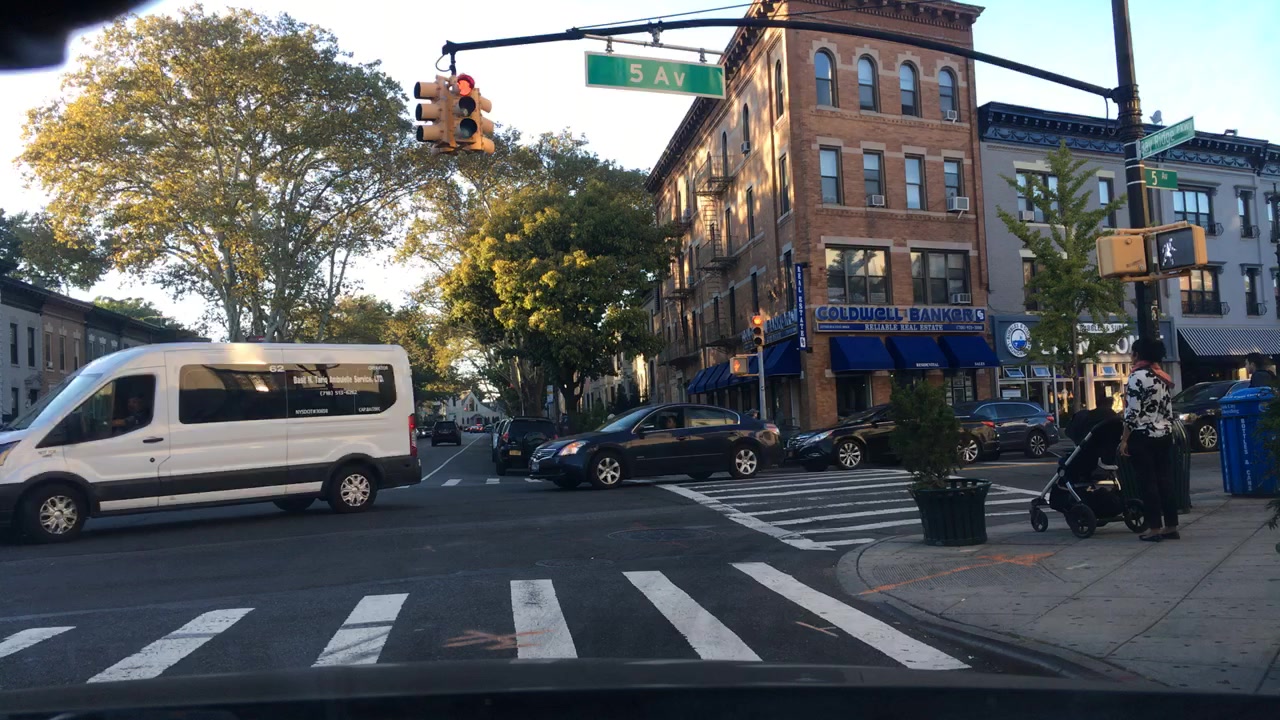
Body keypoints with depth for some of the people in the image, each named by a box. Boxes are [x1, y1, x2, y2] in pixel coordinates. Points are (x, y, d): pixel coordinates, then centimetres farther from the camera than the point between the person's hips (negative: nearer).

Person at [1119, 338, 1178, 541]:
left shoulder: (1137, 376, -12)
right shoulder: (1164, 377, 12)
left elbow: (1133, 412, -16)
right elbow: (1169, 411, 14)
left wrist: (1124, 439, -11)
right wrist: (1166, 431, 20)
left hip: (1143, 436, -7)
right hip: (1164, 436, 8)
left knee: (1148, 482, -2)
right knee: (1165, 480, 9)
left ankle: (1154, 528, 1)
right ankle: (1171, 526, 13)